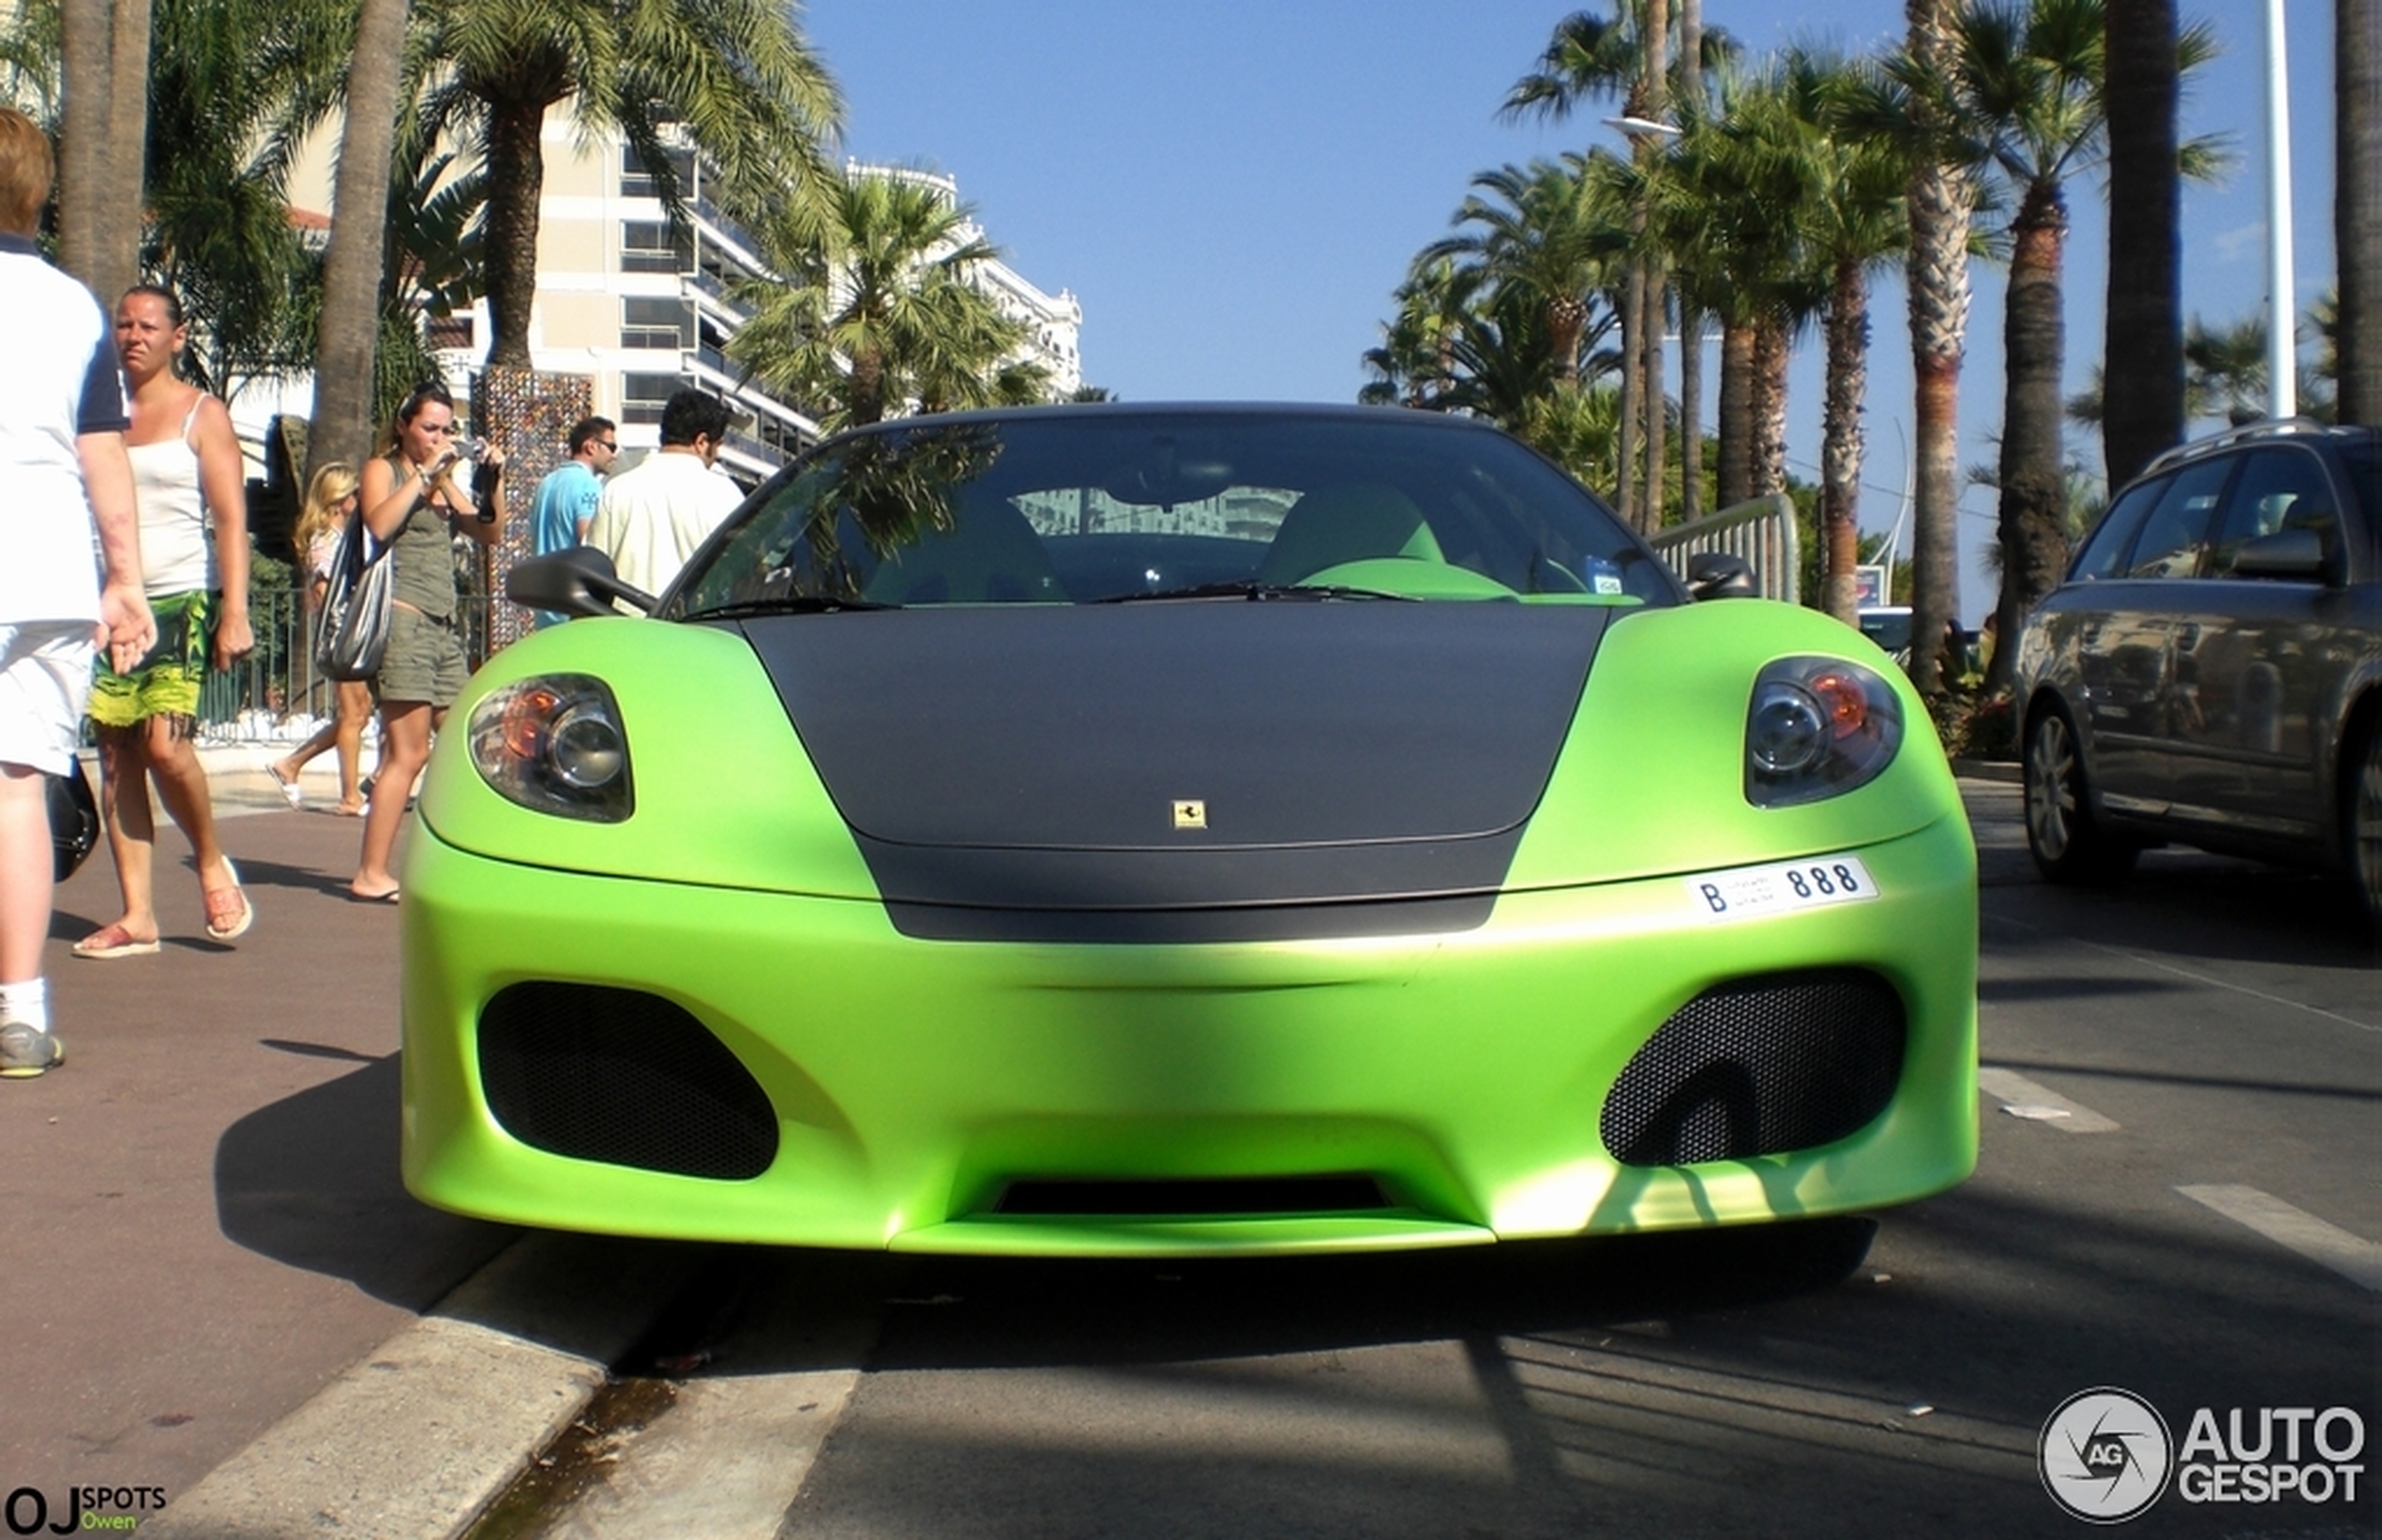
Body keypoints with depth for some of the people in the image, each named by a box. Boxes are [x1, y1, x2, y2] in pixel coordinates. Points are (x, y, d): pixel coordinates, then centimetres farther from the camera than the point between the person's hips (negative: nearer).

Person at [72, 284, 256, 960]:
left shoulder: (202, 414, 3)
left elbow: (231, 520, -3)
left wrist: (235, 614, -13)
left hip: (181, 602, -4)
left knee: (166, 745, -17)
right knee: (115, 759, 1)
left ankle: (211, 862, 8)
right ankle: (137, 916, 4)